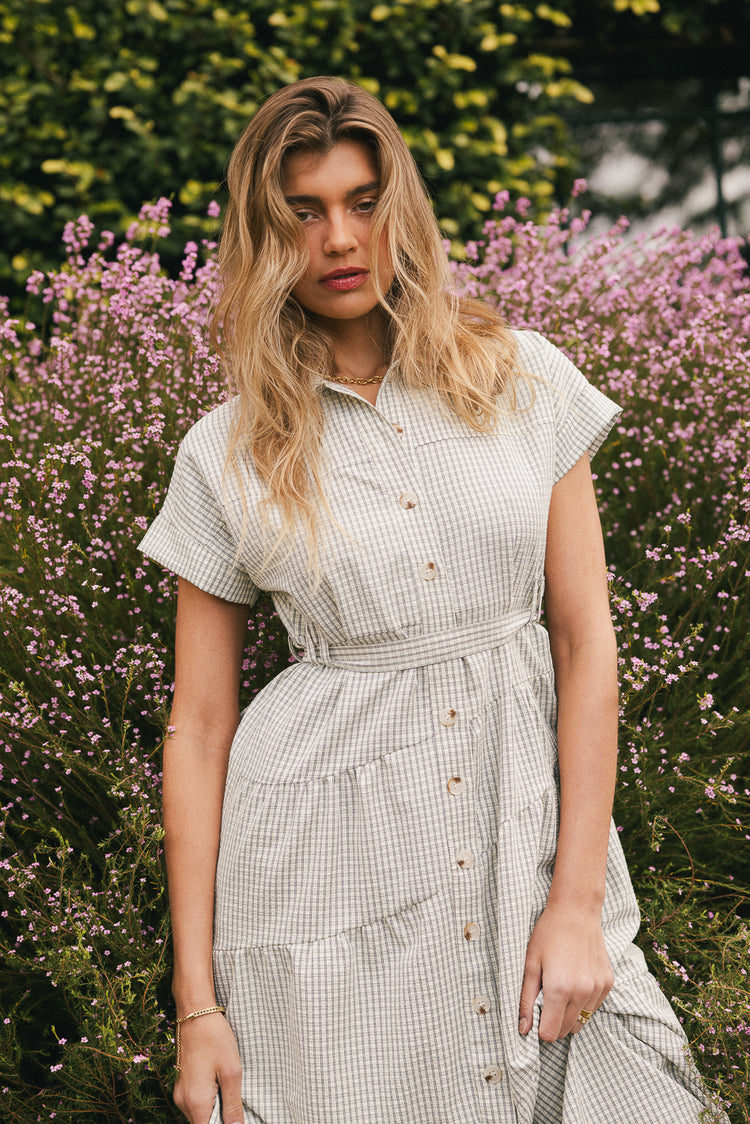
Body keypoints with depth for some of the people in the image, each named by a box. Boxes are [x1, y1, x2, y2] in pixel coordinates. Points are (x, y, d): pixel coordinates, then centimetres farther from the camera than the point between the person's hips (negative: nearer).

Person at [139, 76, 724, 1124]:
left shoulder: (523, 379, 2)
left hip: (528, 818, 1)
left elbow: (585, 640, 0)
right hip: (328, 855, -1)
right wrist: (197, 1004, -1)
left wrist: (578, 899, -7)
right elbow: (199, 726, 1)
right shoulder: (227, 454, 0)